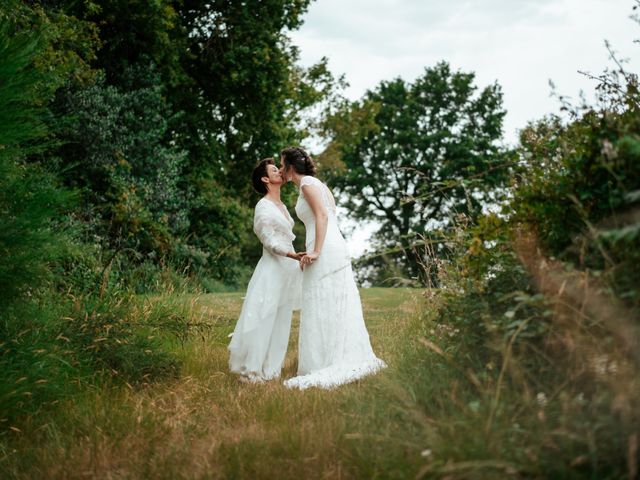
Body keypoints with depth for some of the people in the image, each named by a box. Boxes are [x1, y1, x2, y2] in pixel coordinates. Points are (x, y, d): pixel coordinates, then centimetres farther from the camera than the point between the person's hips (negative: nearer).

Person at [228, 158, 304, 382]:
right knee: (263, 319, -7)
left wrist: (296, 259, 22)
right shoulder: (263, 206, -10)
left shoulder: (282, 206, 16)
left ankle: (271, 368, 14)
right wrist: (292, 255, -29)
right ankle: (252, 370, -3)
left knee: (281, 321, 8)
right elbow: (270, 241, -16)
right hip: (272, 268, -9)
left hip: (287, 269, 9)